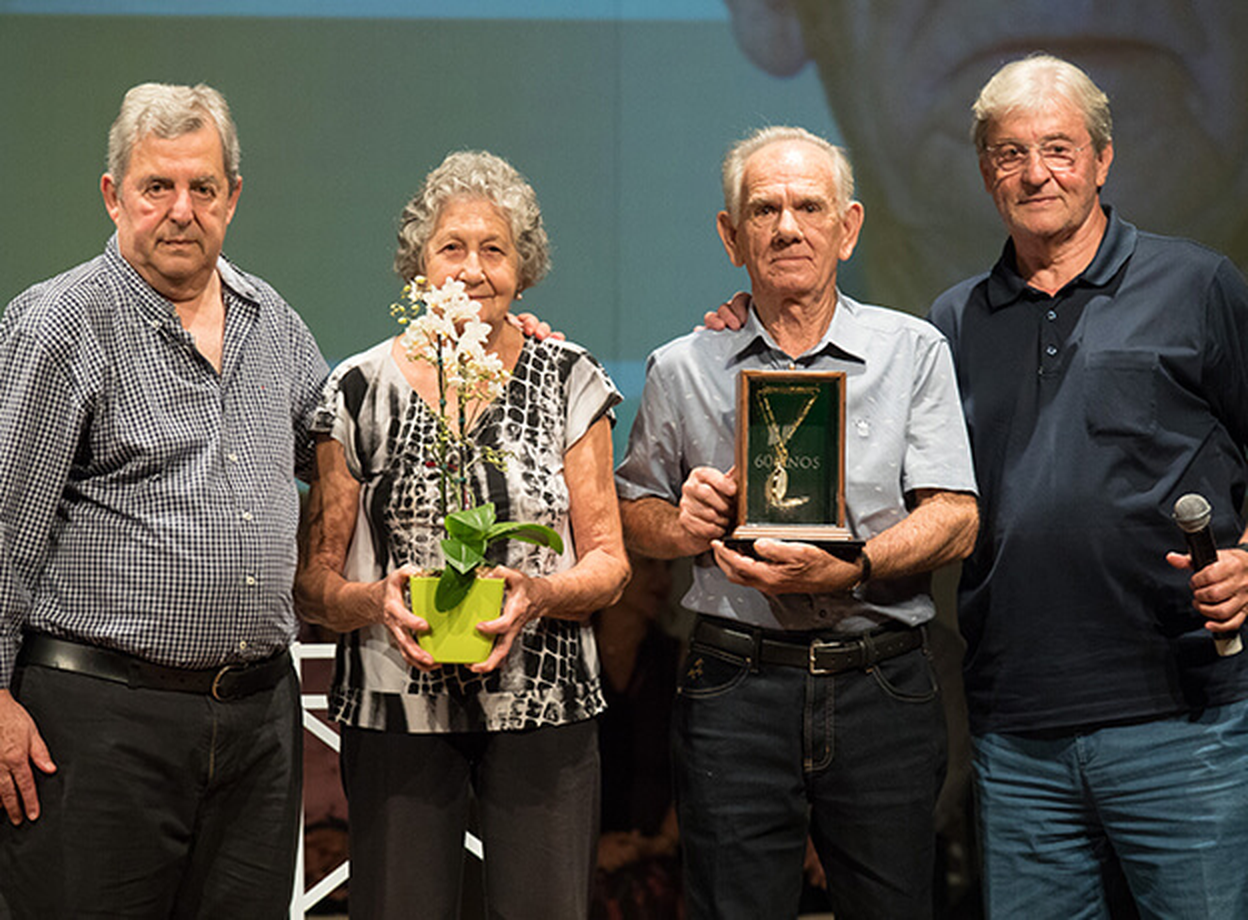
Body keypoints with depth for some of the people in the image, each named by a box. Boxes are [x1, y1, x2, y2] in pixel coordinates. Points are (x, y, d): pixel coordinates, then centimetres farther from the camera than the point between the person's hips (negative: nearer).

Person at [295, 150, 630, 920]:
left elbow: (609, 565, 5)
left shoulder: (568, 381, 5)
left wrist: (538, 594, -15)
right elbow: (315, 580, 5)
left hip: (544, 711, 0)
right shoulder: (362, 391, 3)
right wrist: (376, 600, -16)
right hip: (396, 712, 0)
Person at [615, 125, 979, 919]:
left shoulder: (912, 351, 5)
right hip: (737, 691, 0)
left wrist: (849, 569, -20)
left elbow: (953, 521, -2)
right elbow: (632, 513, 16)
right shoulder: (682, 370, 8)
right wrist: (683, 527, -8)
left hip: (882, 689, 0)